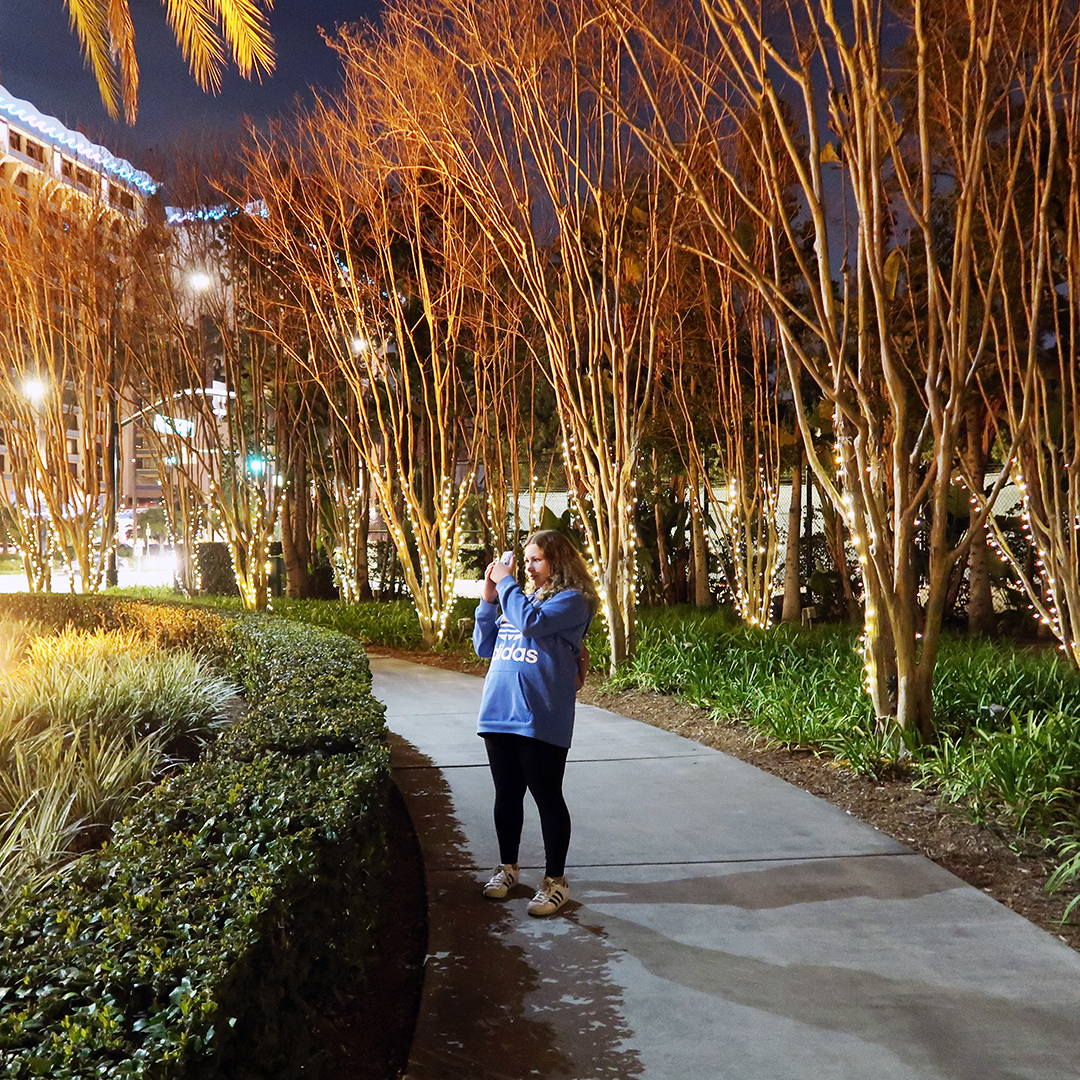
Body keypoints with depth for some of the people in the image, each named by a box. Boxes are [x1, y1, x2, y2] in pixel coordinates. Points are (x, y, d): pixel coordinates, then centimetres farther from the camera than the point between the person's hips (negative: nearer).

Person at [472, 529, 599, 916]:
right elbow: (484, 645, 15)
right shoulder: (520, 597, 16)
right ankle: (507, 867, 32)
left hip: (541, 720, -7)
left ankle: (555, 880, 14)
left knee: (547, 798, 2)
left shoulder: (572, 600, -5)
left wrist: (506, 582, -12)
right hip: (499, 714, 7)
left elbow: (532, 622, -24)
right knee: (506, 795, 16)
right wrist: (489, 598, 4)